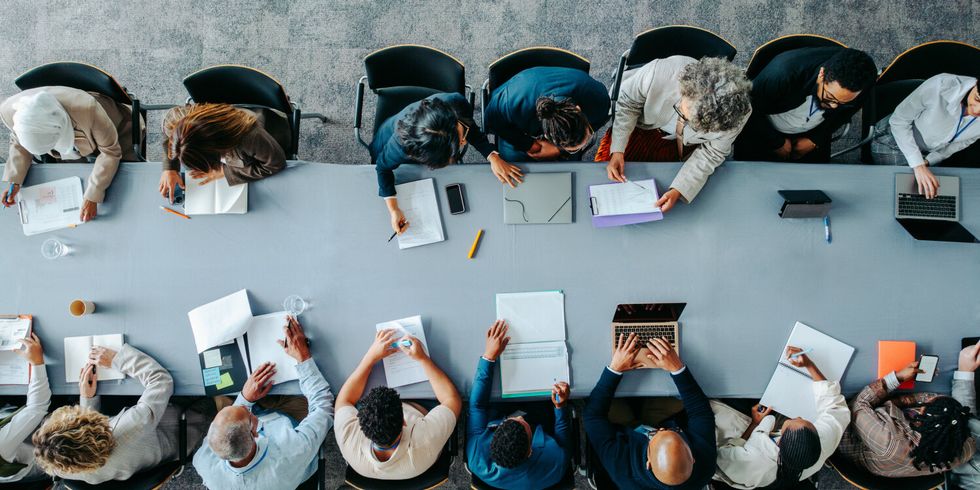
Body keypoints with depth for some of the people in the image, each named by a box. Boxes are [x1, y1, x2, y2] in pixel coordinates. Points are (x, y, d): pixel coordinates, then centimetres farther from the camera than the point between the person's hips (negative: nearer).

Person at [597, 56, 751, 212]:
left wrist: (678, 191, -30)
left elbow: (711, 153, -19)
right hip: (647, 125, 1)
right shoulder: (659, 72, -42)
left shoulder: (736, 114, -37)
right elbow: (627, 102, -20)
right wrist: (617, 150, -27)